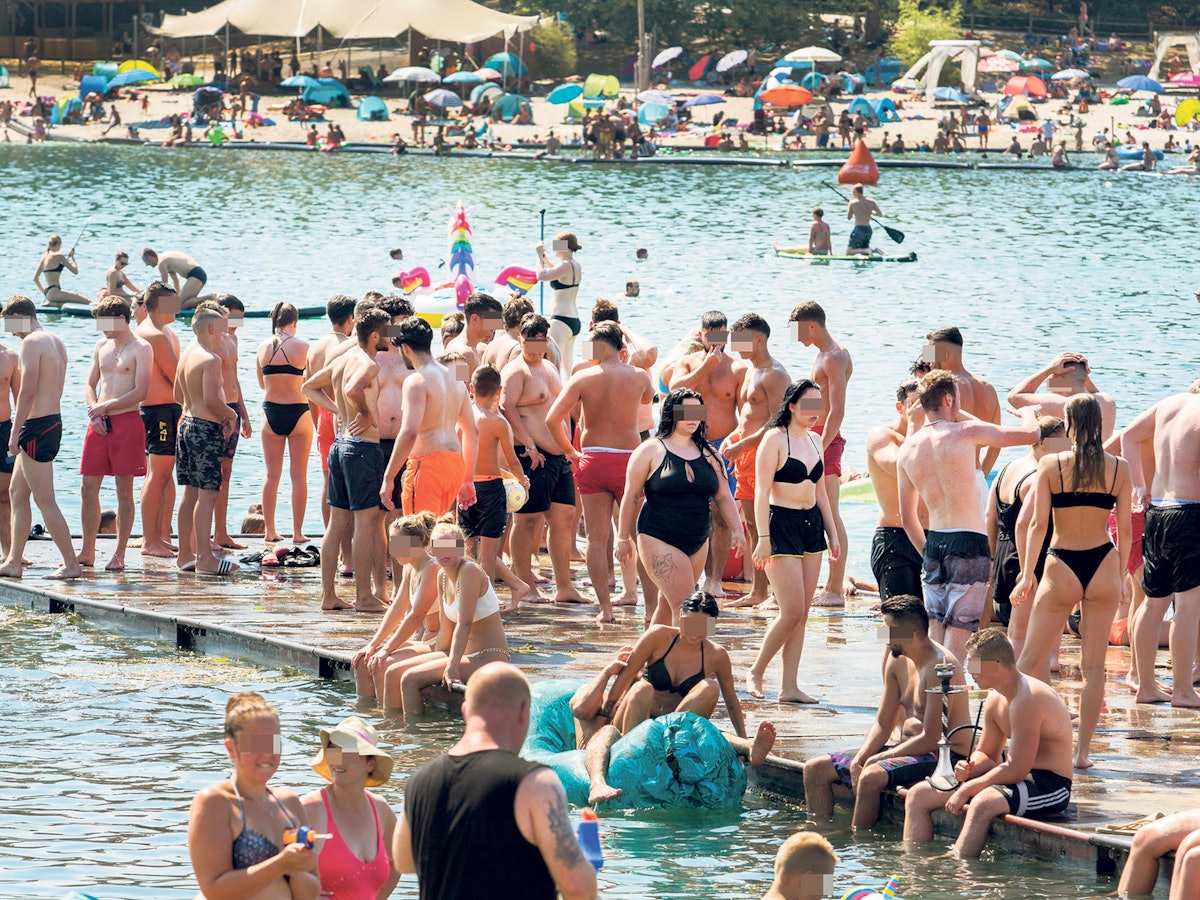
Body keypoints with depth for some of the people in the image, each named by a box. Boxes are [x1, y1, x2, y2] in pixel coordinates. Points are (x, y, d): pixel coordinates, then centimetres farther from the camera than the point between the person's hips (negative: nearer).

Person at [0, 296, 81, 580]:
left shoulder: (31, 343, -14)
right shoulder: (56, 342, 15)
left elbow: (27, 391, -21)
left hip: (37, 425, -10)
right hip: (54, 420, 10)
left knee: (45, 501, -7)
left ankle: (71, 564, -7)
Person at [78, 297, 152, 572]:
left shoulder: (141, 349, -5)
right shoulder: (102, 346, 14)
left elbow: (140, 392, -12)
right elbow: (90, 385, 15)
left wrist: (105, 406, -12)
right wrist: (94, 413, -3)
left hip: (126, 422, -6)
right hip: (99, 424, 6)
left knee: (124, 490, -1)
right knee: (88, 489, 4)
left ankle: (119, 555, 2)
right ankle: (87, 552, 13)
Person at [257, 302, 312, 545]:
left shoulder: (263, 347, 1)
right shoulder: (303, 347, -9)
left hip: (271, 413, 3)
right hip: (297, 413, -3)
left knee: (272, 475, 11)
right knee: (299, 476, 5)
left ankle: (270, 531, 12)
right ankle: (297, 532, 5)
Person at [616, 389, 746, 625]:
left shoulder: (708, 454, 10)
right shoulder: (651, 451, -4)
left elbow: (724, 496, 12)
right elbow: (631, 497, -1)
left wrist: (737, 530, -2)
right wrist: (623, 539, -1)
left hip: (697, 543, 6)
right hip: (659, 541, -6)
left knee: (669, 604, 12)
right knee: (685, 605, -16)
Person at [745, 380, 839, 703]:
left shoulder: (814, 441, 13)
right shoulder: (775, 439, -9)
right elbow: (762, 491, -13)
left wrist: (832, 533, 17)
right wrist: (763, 537, -19)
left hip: (812, 525, 7)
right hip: (782, 524, -7)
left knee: (802, 614, 3)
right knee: (792, 611, -11)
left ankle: (790, 687, 5)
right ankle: (755, 673, 5)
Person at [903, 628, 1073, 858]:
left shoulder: (1027, 699, -22)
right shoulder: (995, 700, 9)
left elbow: (1016, 770, -25)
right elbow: (986, 755, 21)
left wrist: (968, 789, -17)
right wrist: (969, 769, -3)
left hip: (1049, 785, -10)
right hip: (1020, 778, 10)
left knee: (983, 803, -41)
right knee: (919, 795, 6)